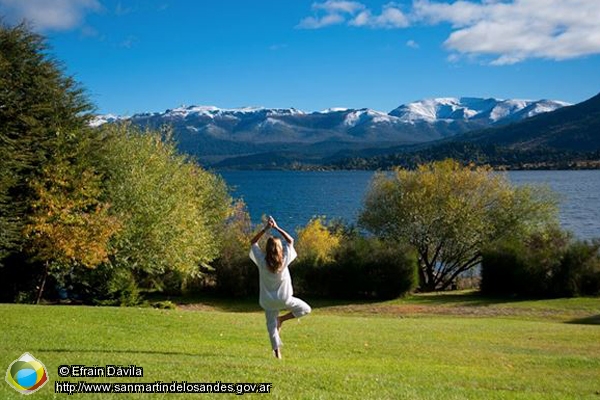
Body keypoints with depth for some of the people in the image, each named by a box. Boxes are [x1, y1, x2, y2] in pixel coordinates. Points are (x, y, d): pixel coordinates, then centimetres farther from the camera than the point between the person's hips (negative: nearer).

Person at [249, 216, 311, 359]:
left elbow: (253, 242, -1)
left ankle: (277, 352, 10)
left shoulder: (262, 261, -14)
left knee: (272, 326, 12)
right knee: (306, 309, 16)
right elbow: (290, 241, -1)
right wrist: (276, 227, -5)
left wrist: (265, 229, -7)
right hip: (284, 299, -1)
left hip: (268, 301, 2)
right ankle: (281, 319, 4)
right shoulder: (284, 260, -15)